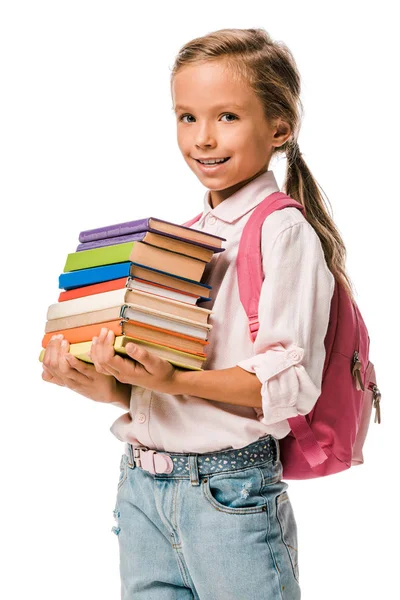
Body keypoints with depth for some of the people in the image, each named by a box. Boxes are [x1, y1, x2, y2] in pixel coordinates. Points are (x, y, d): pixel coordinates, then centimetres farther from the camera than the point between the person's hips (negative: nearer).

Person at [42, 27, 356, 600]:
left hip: (228, 489, -6)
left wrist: (172, 380, -25)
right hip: (141, 486, 6)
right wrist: (100, 384, -6)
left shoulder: (282, 232, -8)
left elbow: (289, 386, -16)